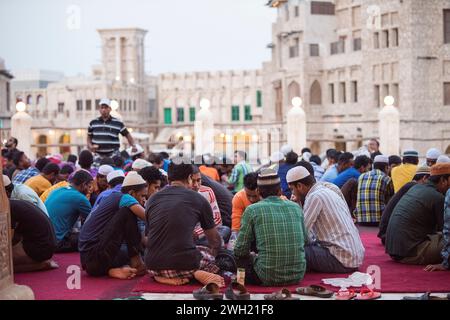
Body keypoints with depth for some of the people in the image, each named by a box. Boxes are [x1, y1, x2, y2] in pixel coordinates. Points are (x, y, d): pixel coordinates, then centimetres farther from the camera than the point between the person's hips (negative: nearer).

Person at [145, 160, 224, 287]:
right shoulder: (198, 199, 3)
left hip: (153, 266, 3)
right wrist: (212, 255, 38)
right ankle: (197, 273, -5)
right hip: (184, 265, -3)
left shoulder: (152, 199, 11)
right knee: (209, 254, 26)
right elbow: (215, 241, 15)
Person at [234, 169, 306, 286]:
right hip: (298, 276, 4)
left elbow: (240, 251, -1)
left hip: (268, 278, -4)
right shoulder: (295, 207, 7)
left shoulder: (252, 210, -3)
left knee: (240, 258, 20)